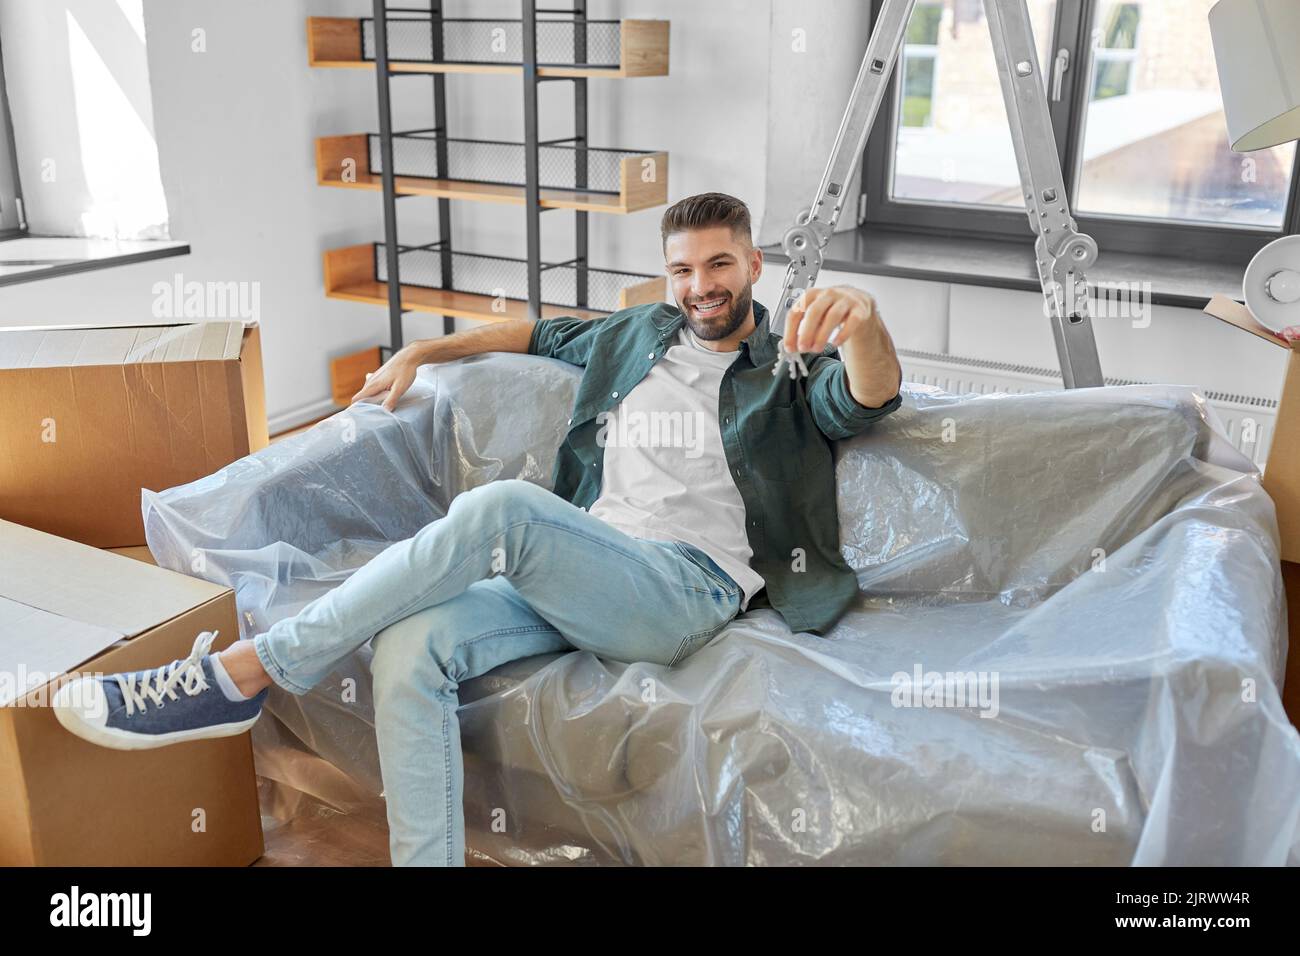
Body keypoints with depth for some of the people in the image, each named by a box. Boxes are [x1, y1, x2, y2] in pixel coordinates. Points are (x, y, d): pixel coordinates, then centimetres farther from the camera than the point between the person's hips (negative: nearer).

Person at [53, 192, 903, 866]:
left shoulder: (792, 370, 9)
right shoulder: (642, 335, 23)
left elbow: (868, 397, -12)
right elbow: (541, 334, 37)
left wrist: (861, 318, -34)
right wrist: (425, 351, 31)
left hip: (691, 589, -5)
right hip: (579, 575, 6)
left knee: (505, 508, -34)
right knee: (410, 647, -26)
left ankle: (240, 676, -27)